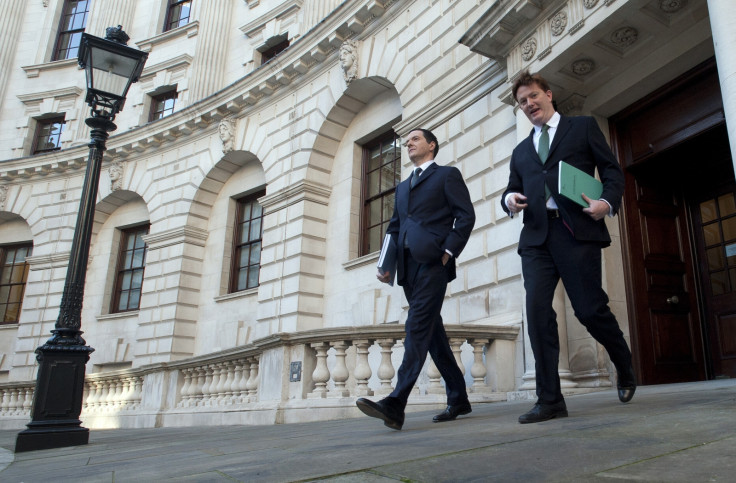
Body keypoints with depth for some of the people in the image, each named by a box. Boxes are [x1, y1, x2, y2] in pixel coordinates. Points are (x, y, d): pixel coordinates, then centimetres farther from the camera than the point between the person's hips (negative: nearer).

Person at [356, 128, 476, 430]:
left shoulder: (448, 175, 9)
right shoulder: (402, 187, 28)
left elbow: (466, 215, -2)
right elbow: (394, 227, 22)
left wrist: (449, 251, -13)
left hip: (432, 262, -7)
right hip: (408, 266, 7)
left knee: (418, 328, -17)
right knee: (432, 332, 8)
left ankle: (395, 405, -25)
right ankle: (458, 399, 19)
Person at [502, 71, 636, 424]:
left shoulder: (582, 127, 15)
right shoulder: (521, 151, 25)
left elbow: (611, 169, 9)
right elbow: (512, 190, 23)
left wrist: (608, 201, -10)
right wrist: (509, 199, -2)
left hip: (577, 230, -3)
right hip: (537, 236, 4)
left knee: (590, 309, -5)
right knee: (537, 311, -10)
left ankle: (625, 369, 27)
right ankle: (549, 400, -5)